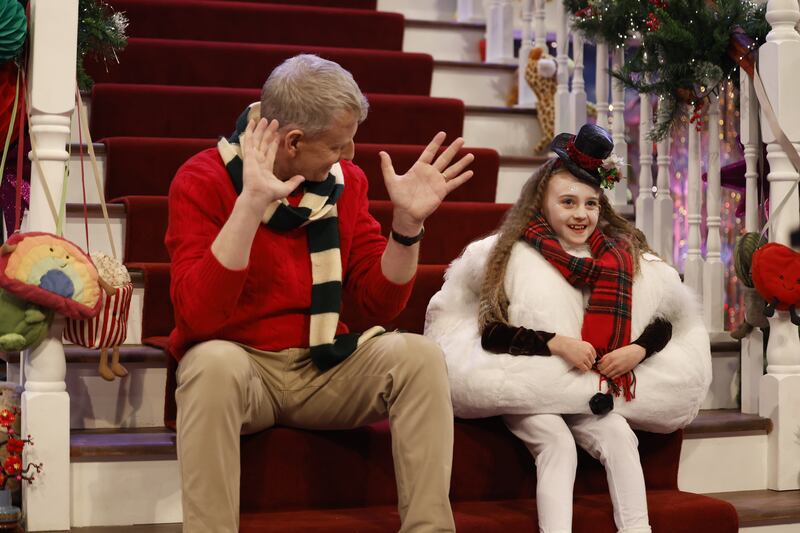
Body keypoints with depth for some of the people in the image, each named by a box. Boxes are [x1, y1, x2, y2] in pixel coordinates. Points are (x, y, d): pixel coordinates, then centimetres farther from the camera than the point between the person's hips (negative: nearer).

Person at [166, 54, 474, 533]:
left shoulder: (345, 180, 4)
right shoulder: (203, 181, -10)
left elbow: (381, 303, 5)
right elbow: (199, 316, -23)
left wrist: (408, 221, -11)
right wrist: (250, 205, -31)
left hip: (324, 367, 4)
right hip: (242, 365, -4)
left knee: (418, 355, -19)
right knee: (214, 363, -36)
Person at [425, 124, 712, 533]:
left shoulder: (627, 259, 5)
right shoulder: (513, 257, -5)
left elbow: (665, 320, 13)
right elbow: (491, 334, -12)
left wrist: (637, 351, -8)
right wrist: (556, 343, -21)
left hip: (593, 396, 3)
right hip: (526, 396, -3)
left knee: (619, 435, -24)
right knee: (557, 440, -29)